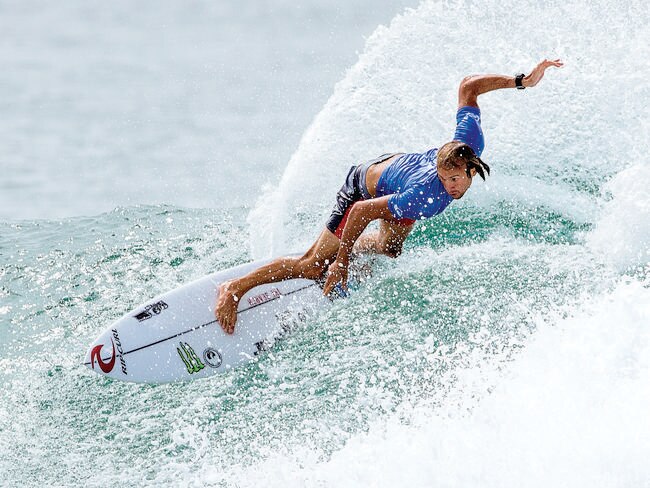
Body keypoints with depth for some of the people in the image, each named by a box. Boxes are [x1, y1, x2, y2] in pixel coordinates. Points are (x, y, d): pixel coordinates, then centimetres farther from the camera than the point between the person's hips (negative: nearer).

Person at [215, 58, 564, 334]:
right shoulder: (428, 197, -45)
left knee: (389, 250, 30)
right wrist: (341, 263, -31)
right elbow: (362, 211, -37)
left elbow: (468, 86, -19)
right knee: (316, 268, -4)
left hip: (396, 164, 7)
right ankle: (234, 289, 3)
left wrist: (521, 81, -18)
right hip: (363, 191, -7)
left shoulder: (470, 143, -32)